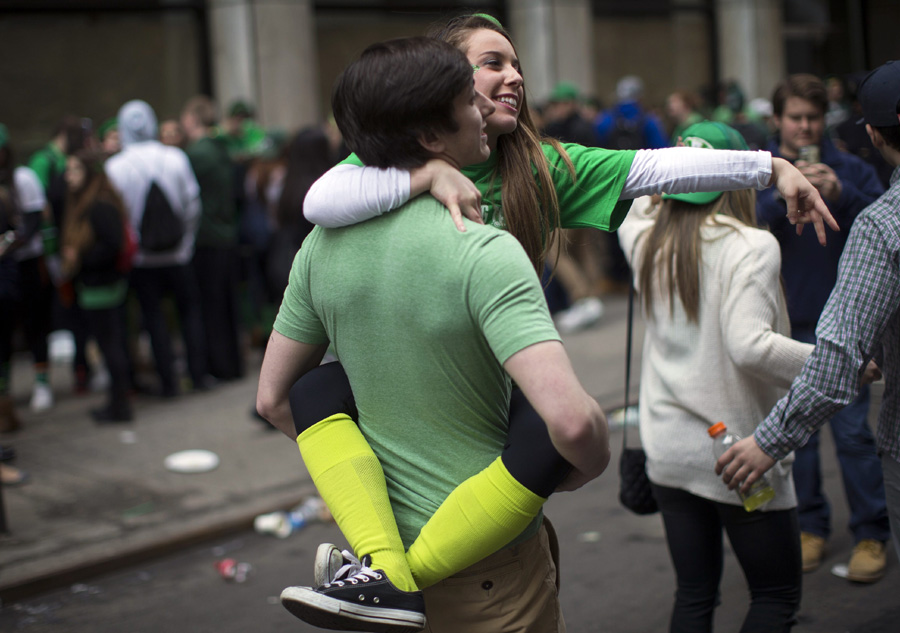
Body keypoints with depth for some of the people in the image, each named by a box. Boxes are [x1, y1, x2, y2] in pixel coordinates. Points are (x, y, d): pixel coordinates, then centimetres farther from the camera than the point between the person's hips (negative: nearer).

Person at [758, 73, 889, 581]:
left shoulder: (851, 169, 4)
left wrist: (841, 194, -22)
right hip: (783, 320, 2)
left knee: (853, 429, -4)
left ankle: (870, 534, 7)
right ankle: (810, 526, 23)